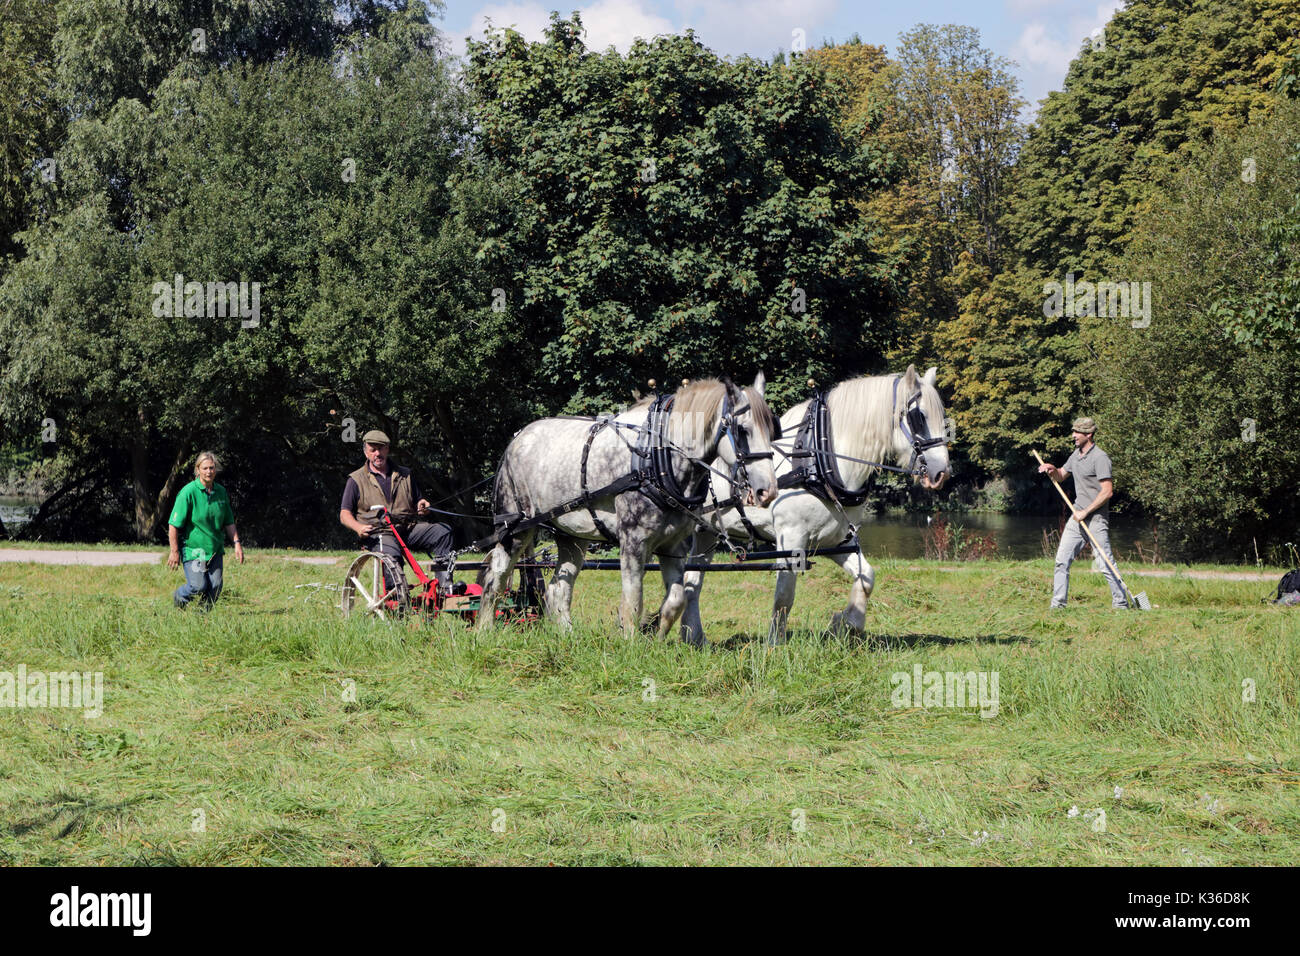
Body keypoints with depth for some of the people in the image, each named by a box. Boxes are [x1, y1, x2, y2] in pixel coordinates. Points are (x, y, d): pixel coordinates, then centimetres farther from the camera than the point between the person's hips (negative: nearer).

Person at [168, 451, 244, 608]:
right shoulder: (189, 492, -13)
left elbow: (228, 522, 17)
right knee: (199, 586, -11)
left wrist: (236, 543, 5)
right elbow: (174, 524, -13)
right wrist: (174, 551, -14)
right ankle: (178, 597, 21)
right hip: (193, 548, -5)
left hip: (215, 549, 5)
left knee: (215, 587, -3)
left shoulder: (221, 492, 6)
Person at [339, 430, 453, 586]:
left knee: (443, 531, -22)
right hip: (379, 534, -4)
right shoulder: (356, 480, 10)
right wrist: (358, 527, -16)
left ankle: (445, 583, -27)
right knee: (392, 556, -39)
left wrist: (421, 506, -1)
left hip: (408, 529, 4)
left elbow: (416, 503, 26)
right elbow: (345, 514, 6)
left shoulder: (405, 475, 20)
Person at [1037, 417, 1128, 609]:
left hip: (1096, 519, -8)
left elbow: (1107, 491, -19)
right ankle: (1058, 604, 9)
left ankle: (1121, 604, 1)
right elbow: (1060, 476, 28)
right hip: (1077, 516, 8)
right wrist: (1052, 469, 4)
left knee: (1106, 564, -7)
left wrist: (1085, 512, -18)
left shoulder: (1100, 457, -13)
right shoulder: (1076, 454, 13)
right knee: (1062, 560, 5)